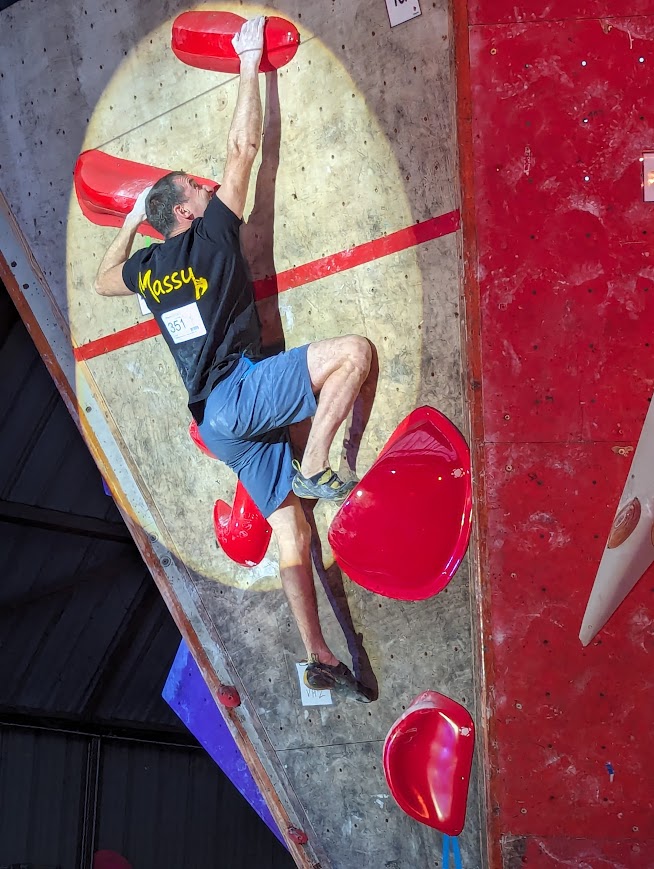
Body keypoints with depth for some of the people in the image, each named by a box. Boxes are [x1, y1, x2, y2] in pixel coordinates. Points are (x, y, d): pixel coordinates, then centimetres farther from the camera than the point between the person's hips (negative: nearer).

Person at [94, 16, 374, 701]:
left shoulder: (146, 268, 16)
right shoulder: (208, 235, -1)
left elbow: (102, 281, 40)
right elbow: (243, 147, 3)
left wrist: (129, 221, 44)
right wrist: (249, 64, 11)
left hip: (217, 423, 7)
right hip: (240, 393, -7)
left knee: (291, 531, 4)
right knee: (354, 351, -12)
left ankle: (318, 659, 2)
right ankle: (315, 465, -17)